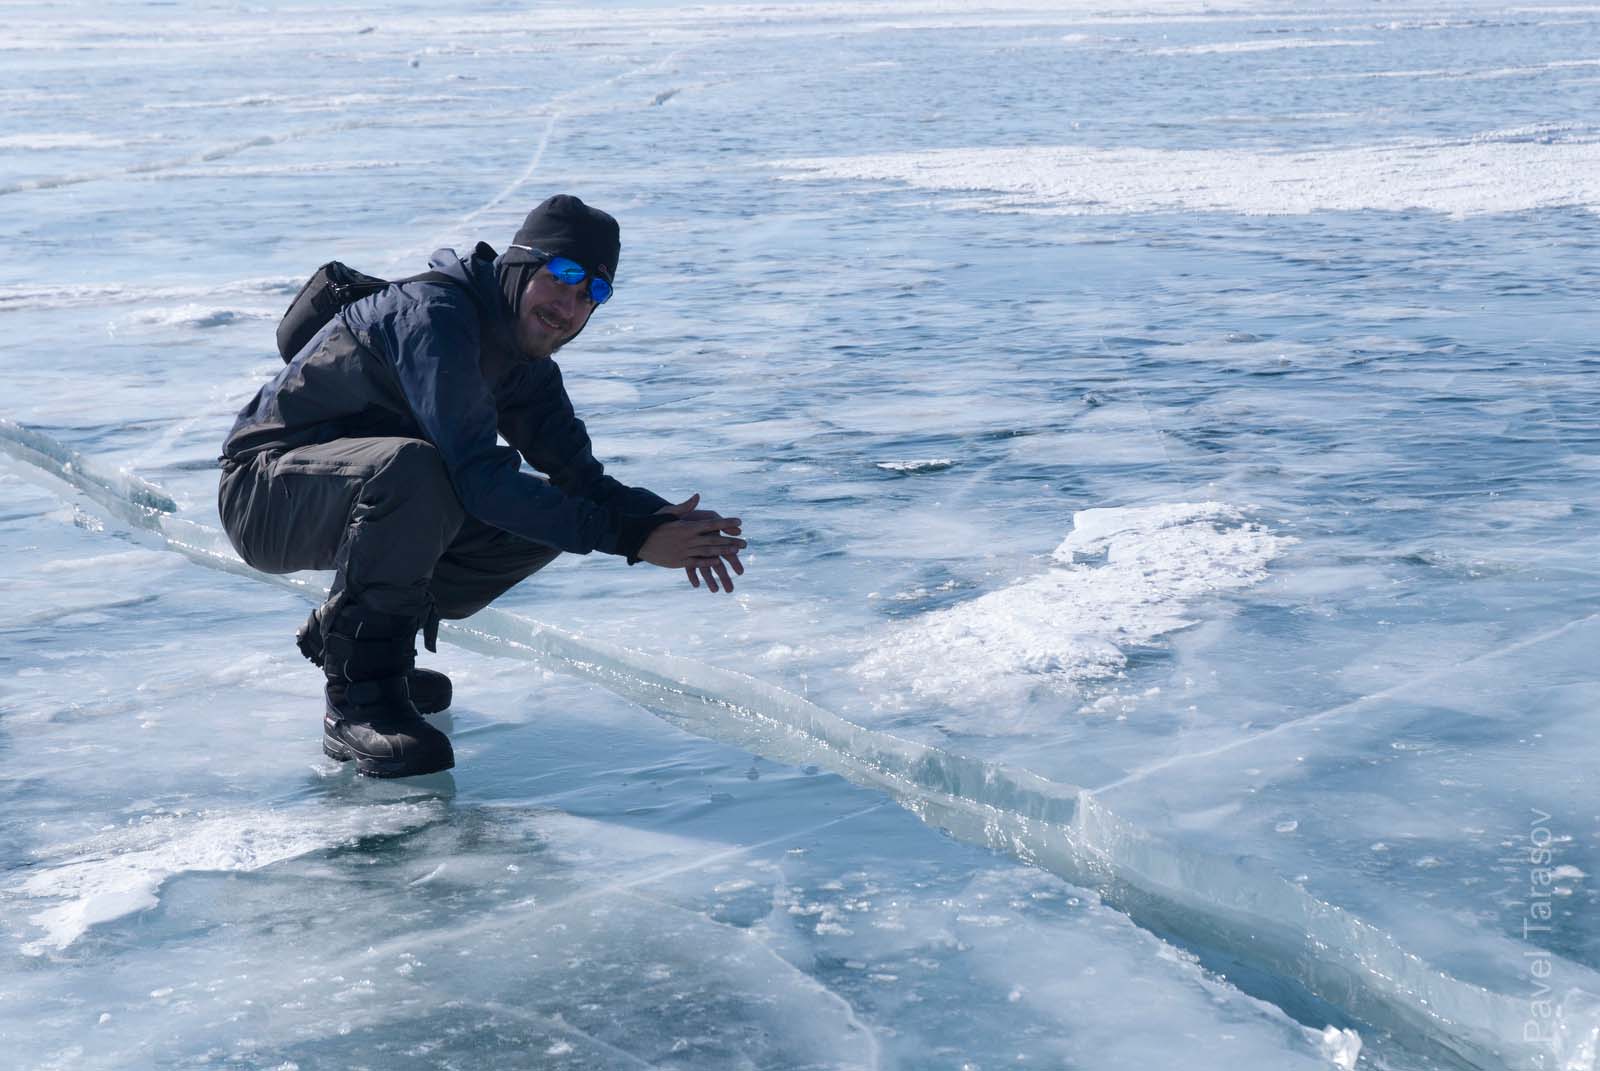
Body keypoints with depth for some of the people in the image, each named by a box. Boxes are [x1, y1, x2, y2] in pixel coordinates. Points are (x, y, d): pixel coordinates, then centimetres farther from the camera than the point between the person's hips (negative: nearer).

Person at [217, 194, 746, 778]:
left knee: (543, 519, -2)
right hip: (266, 488, -9)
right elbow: (478, 477, -34)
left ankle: (343, 633, 8)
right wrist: (628, 537, -35)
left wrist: (661, 517, -22)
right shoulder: (434, 316, -25)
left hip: (362, 490, 9)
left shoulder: (522, 354, 4)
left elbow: (582, 479, 0)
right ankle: (358, 700, -26)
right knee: (413, 466, -38)